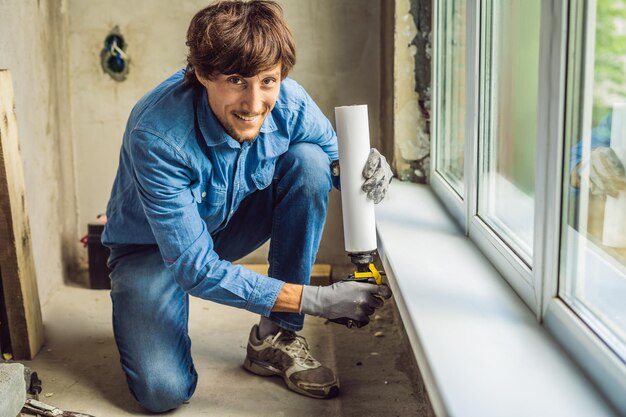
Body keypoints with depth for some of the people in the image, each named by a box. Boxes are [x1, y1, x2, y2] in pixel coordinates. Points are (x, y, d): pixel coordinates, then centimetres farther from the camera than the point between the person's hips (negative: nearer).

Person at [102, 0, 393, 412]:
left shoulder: (288, 101, -23)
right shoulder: (157, 135, -36)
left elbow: (334, 158, -3)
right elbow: (196, 267, -34)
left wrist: (363, 168, -31)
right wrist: (316, 299, -38)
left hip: (231, 224, 4)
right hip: (155, 246, -4)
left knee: (308, 160, -22)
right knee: (163, 391, -23)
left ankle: (276, 337, -12)